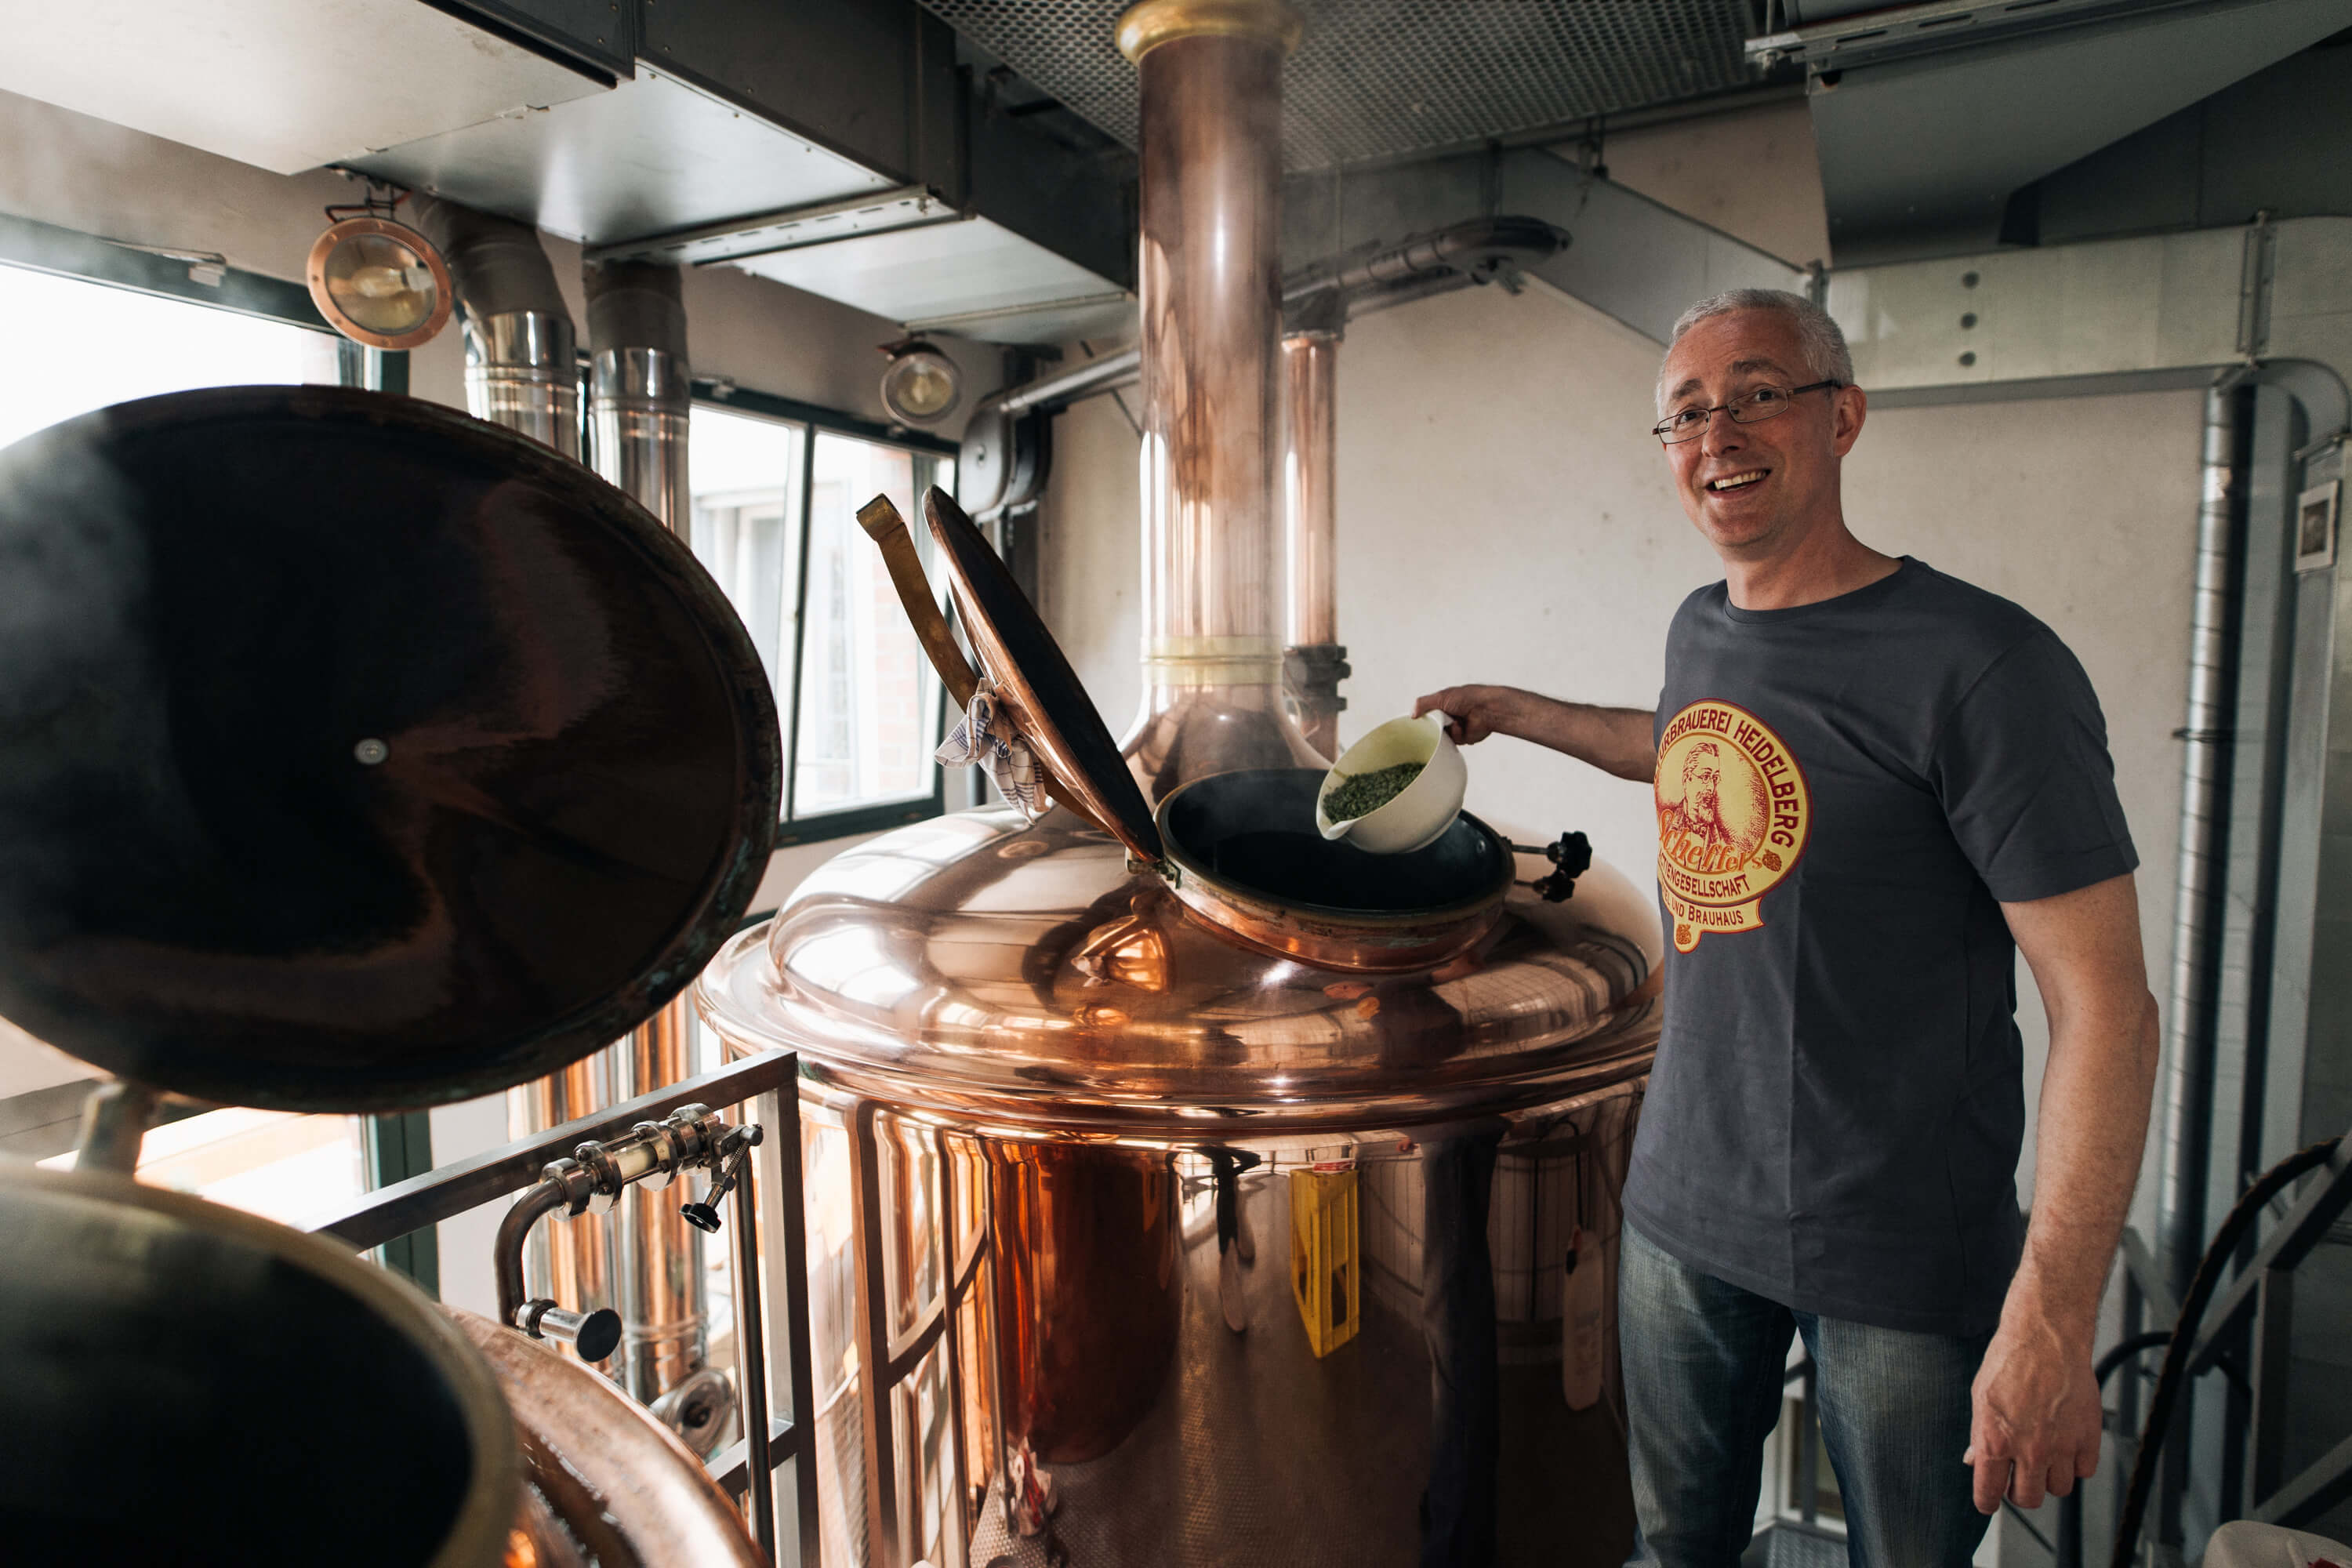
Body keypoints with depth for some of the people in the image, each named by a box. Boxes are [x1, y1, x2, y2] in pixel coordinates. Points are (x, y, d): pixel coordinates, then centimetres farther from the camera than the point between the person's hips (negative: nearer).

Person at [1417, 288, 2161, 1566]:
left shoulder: (1982, 665, -18)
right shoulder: (1700, 630, 3)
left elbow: (2105, 1006, -18)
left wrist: (2049, 1326, -20)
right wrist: (1516, 713, 30)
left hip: (1903, 1262, -5)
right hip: (1686, 1203, 6)